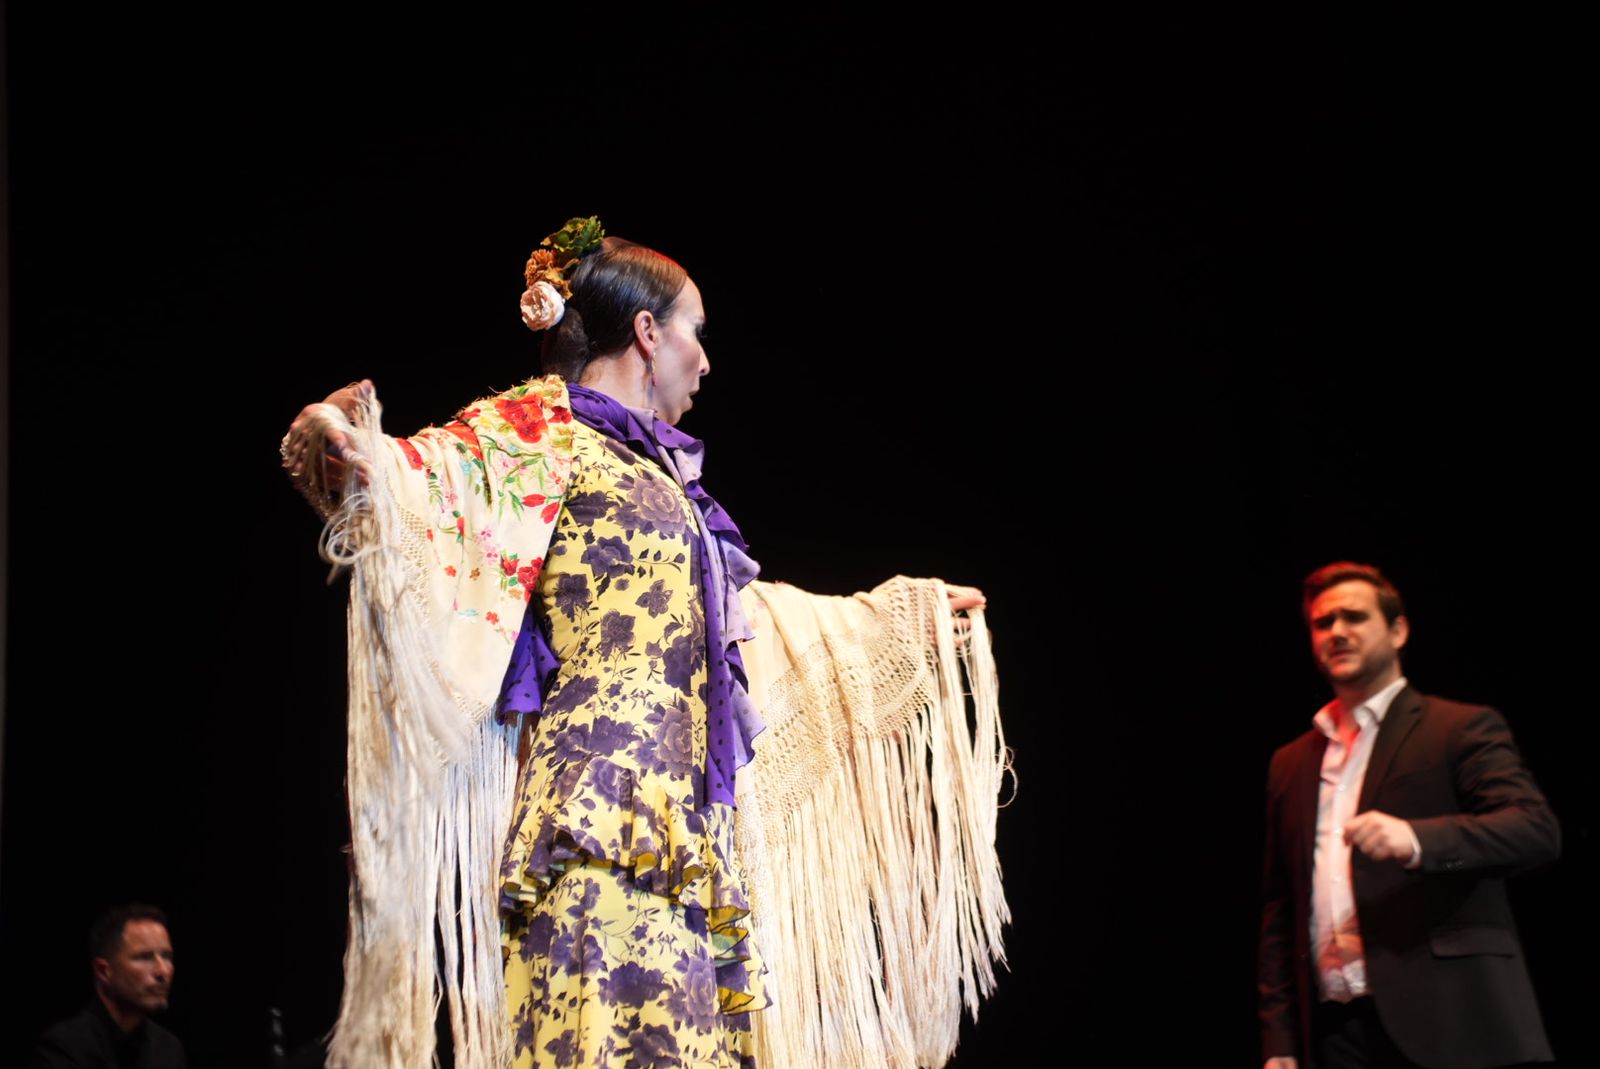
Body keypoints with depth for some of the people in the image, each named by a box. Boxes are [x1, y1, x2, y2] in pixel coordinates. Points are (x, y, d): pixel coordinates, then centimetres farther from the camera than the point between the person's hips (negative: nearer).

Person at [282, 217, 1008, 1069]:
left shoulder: (654, 469, 27)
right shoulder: (539, 435, 3)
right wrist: (358, 457, -41)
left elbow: (749, 612, 37)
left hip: (678, 813, 8)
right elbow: (436, 469, -17)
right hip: (600, 800, -8)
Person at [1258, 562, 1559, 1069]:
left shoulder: (1462, 729, 4)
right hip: (1336, 1028, 4)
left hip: (1450, 1027, -4)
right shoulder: (1291, 764, 19)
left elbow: (1537, 830, -11)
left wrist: (1416, 839, -27)